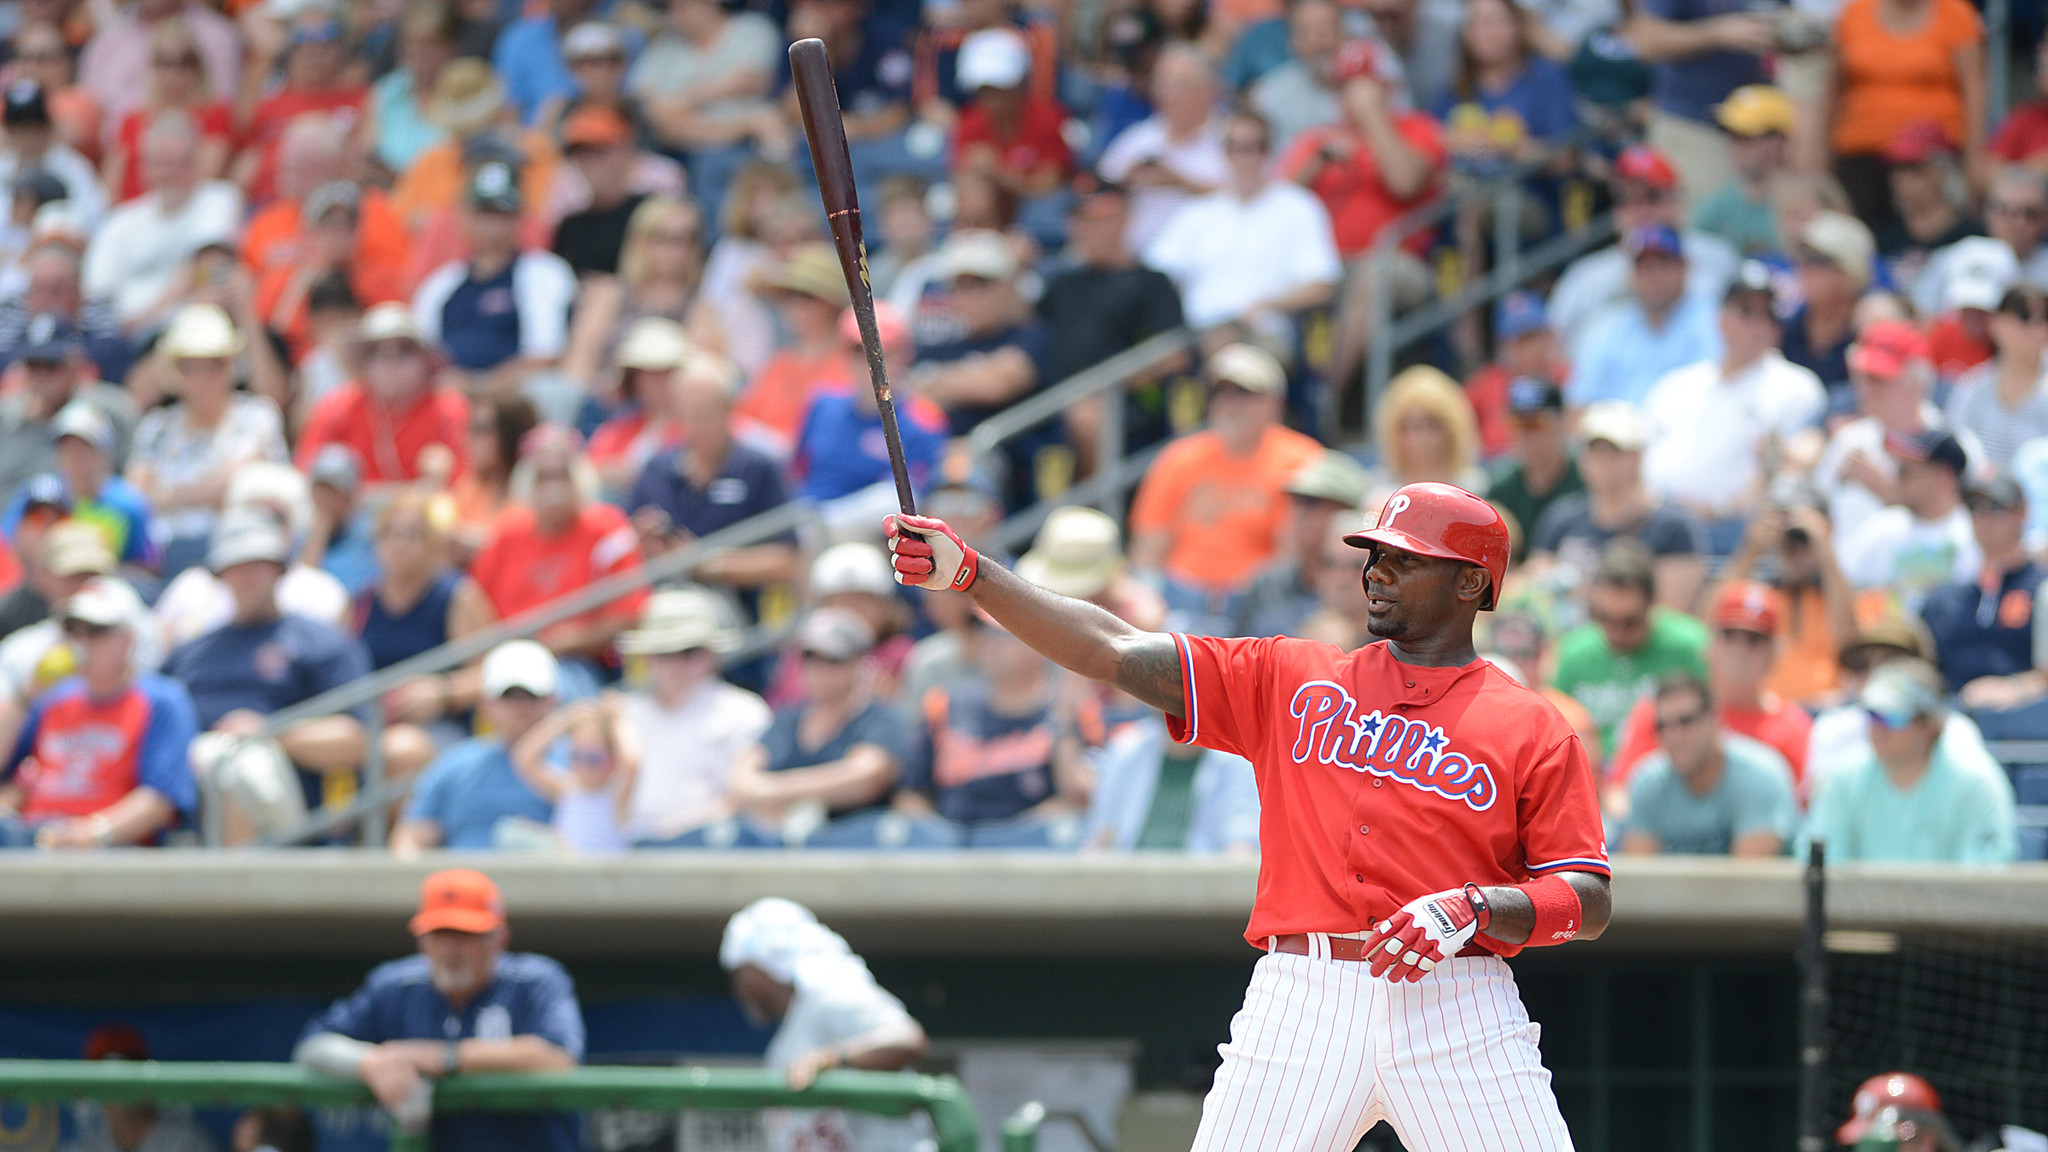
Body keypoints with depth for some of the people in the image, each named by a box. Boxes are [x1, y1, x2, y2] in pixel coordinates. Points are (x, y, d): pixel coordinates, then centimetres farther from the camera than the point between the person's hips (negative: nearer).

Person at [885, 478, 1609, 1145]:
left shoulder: (1531, 728, 7)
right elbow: (1116, 654, 7)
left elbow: (1589, 903, 2)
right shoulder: (1291, 679, 14)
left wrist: (1473, 909, -16)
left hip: (1457, 1007, -1)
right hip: (1299, 1000, 2)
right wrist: (969, 574, -2)